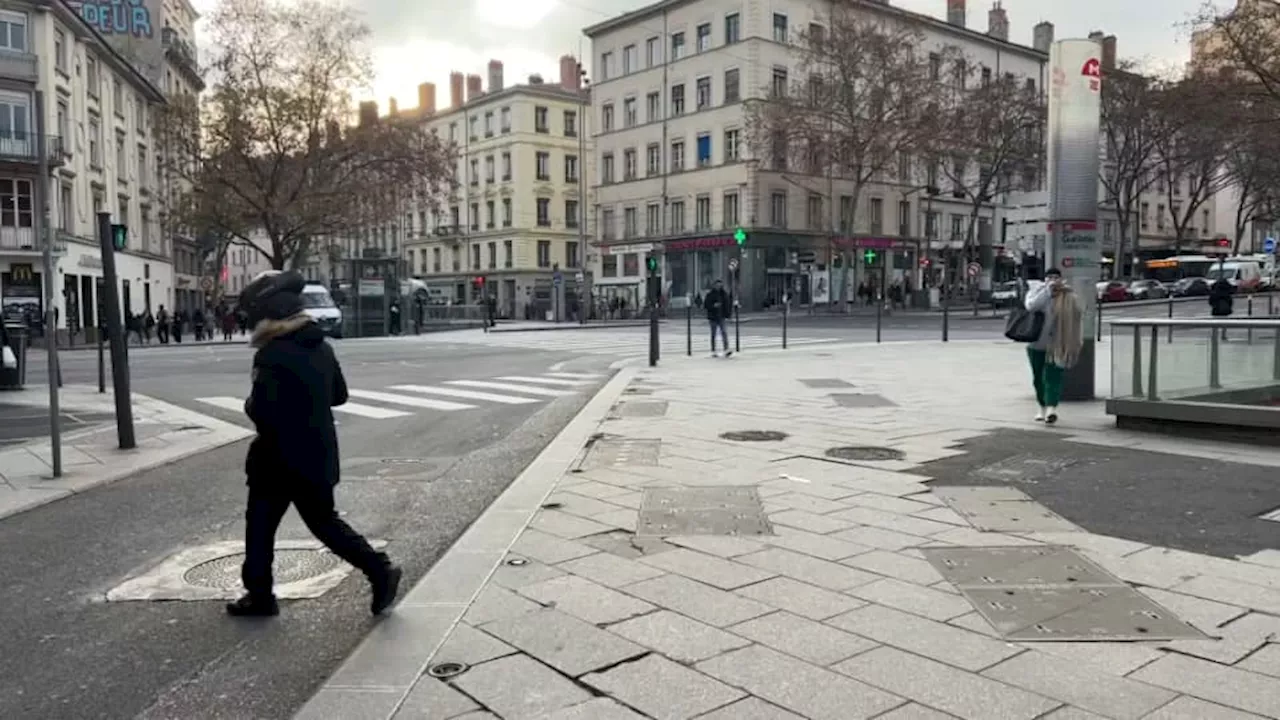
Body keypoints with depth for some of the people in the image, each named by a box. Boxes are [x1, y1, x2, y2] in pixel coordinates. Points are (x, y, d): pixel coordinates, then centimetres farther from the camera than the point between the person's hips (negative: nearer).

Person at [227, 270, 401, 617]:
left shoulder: (273, 355, -19)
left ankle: (259, 596, 20)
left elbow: (262, 412, -23)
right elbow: (339, 394, 15)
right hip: (318, 454, 7)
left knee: (260, 525, 10)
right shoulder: (321, 346, 6)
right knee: (324, 521, 16)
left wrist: (250, 404, -3)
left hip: (280, 458, -7)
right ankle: (380, 569, 6)